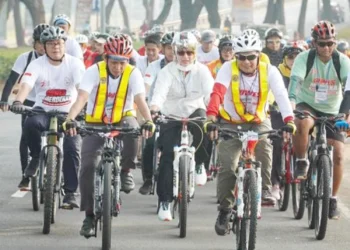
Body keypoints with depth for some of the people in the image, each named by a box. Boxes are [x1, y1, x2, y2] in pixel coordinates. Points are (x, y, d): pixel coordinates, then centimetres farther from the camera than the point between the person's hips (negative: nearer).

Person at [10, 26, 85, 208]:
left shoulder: (74, 64, -8)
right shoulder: (37, 65, -8)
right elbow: (26, 85, -24)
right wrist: (18, 101, -44)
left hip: (68, 113, 0)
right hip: (43, 111, 0)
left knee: (72, 150, -17)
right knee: (30, 124, -34)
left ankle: (70, 193, -6)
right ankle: (36, 157, -7)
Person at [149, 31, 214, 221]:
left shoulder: (202, 71, -9)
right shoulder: (167, 72, -13)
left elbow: (210, 94, -21)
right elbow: (160, 92, -30)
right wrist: (154, 109, -50)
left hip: (195, 113, 1)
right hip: (170, 117, 0)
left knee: (204, 134, -32)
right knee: (167, 156, -13)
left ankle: (199, 163, 0)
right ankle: (164, 201, -5)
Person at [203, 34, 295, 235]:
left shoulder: (269, 71, -15)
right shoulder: (228, 69, -16)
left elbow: (282, 96, -28)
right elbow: (217, 92, -31)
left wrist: (289, 120, -45)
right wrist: (211, 117, -48)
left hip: (258, 122, 0)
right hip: (230, 123, 0)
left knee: (264, 144, -31)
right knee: (227, 167, -10)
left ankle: (265, 190, -19)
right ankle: (225, 210, 6)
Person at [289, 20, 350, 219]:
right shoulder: (304, 58, -16)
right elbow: (295, 79, -31)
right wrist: (291, 101, -50)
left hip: (332, 112, 2)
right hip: (307, 105, -2)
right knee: (301, 124, -38)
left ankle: (333, 199, 4)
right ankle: (302, 163, -15)